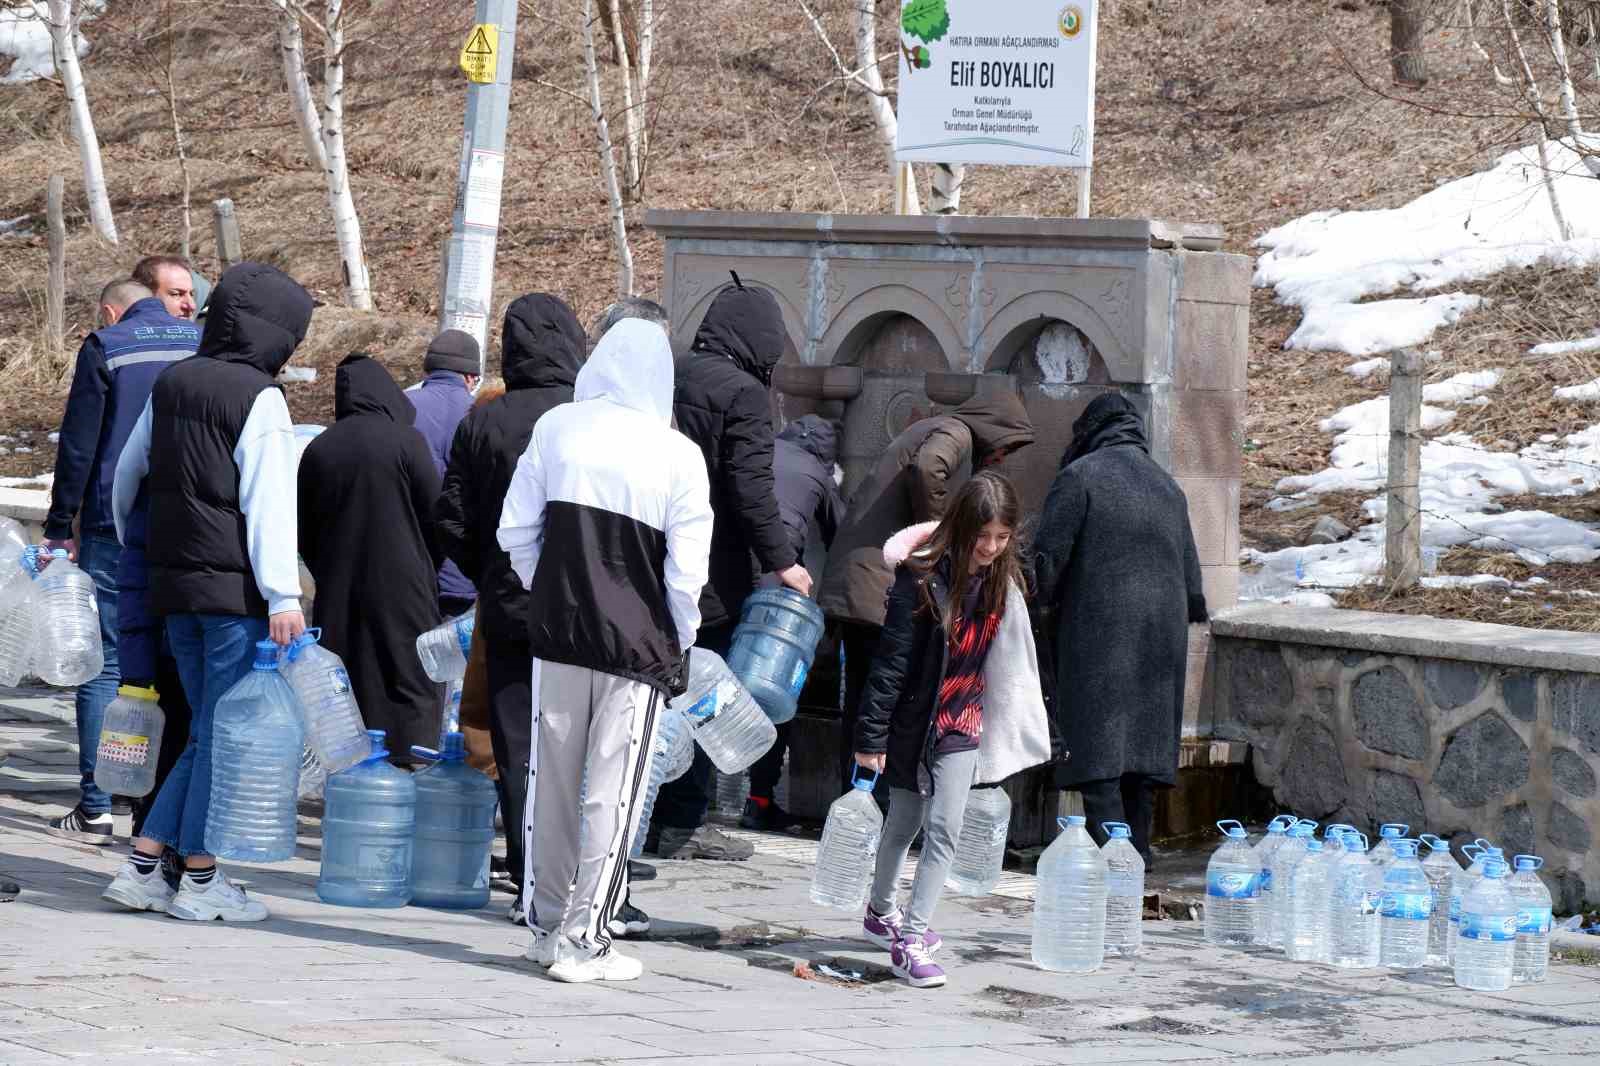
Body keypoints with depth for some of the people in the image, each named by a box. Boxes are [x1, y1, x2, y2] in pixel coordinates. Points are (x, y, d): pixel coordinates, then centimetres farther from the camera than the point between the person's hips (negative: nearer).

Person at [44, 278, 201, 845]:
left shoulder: (104, 348, -2)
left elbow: (78, 445, -5)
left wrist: (59, 528, 0)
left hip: (114, 530, -3)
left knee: (103, 664, 1)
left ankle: (95, 808, -2)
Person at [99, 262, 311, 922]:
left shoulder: (171, 384, 13)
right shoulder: (258, 397, -10)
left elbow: (127, 472, 21)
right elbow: (269, 503, -16)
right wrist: (283, 596, -19)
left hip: (173, 585, 8)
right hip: (236, 590, -8)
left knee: (208, 731, 14)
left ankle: (141, 869, 10)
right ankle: (199, 882, 1)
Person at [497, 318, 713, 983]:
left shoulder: (555, 428, 0)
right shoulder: (678, 455, -7)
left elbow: (515, 531, 4)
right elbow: (686, 571, -8)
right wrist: (679, 649, 6)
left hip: (557, 632, 3)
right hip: (638, 646, -3)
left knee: (554, 781, 14)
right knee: (611, 791, 3)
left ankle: (547, 926, 24)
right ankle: (582, 940, 3)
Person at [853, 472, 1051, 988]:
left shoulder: (999, 581, -2)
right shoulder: (923, 578, -18)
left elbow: (1003, 658, 10)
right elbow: (891, 660, -16)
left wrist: (999, 730, 12)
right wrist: (871, 735, -15)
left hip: (962, 724, 3)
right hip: (914, 719, -3)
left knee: (944, 829, -8)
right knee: (904, 825, 14)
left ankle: (911, 938, -7)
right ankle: (882, 911, 38)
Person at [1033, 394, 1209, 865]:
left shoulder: (1080, 477, -4)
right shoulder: (1168, 487, 17)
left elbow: (1047, 556, -9)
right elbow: (1191, 577, 17)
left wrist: (1049, 606, 6)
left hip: (1100, 634, -6)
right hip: (1163, 640, 6)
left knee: (1098, 754, -8)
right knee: (1144, 750, 10)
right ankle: (1137, 856, 11)